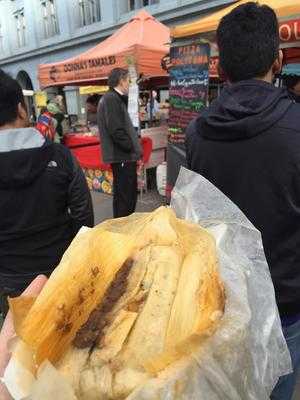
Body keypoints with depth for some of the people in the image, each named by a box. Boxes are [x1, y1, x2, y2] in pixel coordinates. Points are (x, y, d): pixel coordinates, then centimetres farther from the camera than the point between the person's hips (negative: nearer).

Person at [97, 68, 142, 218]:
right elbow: (116, 130, -23)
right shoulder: (111, 99, -14)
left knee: (130, 194, 18)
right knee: (124, 196, -4)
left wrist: (134, 148, 11)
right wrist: (133, 147, -12)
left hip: (124, 155, 11)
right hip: (122, 156, -11)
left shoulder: (116, 98, 18)